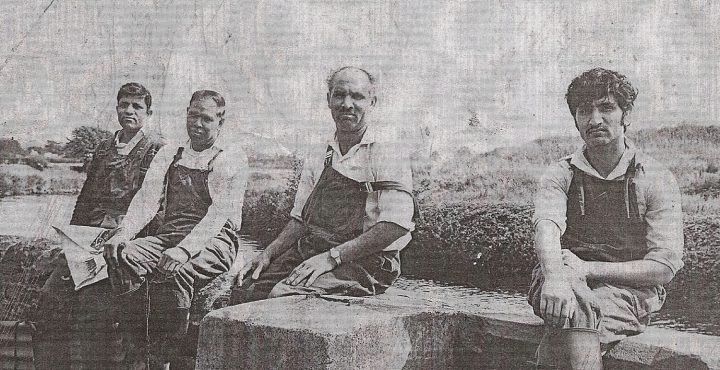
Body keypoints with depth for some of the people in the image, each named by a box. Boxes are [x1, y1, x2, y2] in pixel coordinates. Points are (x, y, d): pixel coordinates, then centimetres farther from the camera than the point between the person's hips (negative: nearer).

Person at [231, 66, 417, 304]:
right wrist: (267, 255, 2)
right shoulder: (318, 158, 15)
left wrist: (332, 257, -22)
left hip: (365, 263, -6)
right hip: (308, 253, 7)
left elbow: (395, 225, -18)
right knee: (243, 291, -11)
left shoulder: (387, 156, -7)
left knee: (284, 295, -27)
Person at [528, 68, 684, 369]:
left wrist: (588, 268, -13)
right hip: (567, 285, 1)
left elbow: (664, 267, -4)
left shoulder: (656, 180, 2)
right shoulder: (560, 176, 7)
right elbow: (546, 228, -14)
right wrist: (554, 276, -37)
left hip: (628, 291, -1)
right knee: (575, 305, -35)